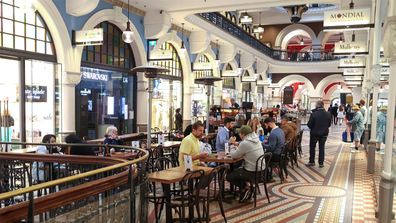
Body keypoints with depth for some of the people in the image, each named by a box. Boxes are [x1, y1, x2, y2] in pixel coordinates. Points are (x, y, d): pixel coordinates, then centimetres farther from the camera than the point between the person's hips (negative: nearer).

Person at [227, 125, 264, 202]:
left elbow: (234, 156, -9)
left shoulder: (245, 143, -20)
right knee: (237, 170, 30)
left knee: (229, 176, 9)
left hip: (252, 172, -8)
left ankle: (246, 188, 6)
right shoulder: (257, 140, 4)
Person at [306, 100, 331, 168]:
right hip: (324, 133, 3)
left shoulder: (314, 114, -20)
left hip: (314, 133, -3)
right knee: (321, 148, 13)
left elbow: (309, 124, -15)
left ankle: (312, 162, 21)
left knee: (312, 147, 13)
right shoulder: (328, 114, -8)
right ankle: (321, 163, 16)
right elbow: (329, 124, 1)